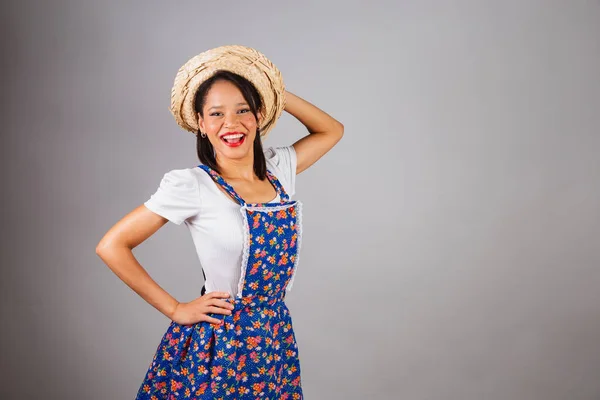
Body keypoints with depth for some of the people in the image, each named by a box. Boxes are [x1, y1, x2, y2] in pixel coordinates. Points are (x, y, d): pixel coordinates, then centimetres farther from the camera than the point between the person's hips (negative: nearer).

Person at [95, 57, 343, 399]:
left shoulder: (279, 169, 0)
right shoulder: (192, 185, -15)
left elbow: (332, 130, 16)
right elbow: (112, 246, -13)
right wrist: (175, 309, -10)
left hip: (276, 338, 5)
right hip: (217, 343, -5)